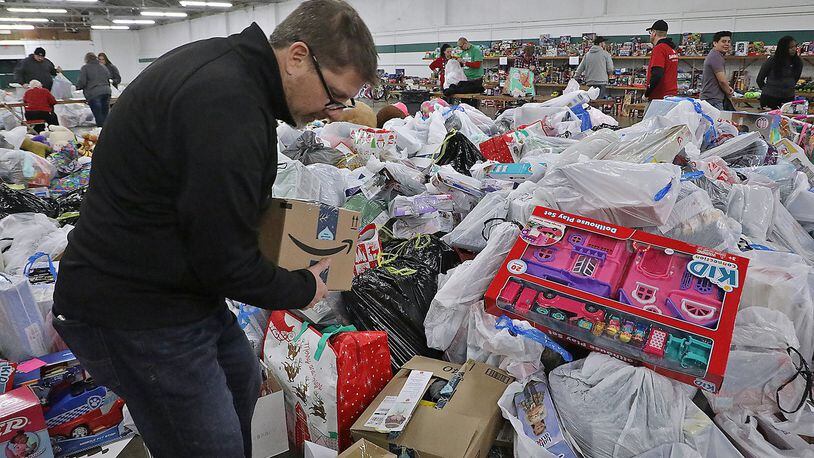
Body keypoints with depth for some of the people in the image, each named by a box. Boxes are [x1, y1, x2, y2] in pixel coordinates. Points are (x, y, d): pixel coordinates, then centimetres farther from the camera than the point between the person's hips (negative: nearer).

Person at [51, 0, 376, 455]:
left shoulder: (225, 62, 4)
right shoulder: (229, 107, -29)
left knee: (243, 383, 25)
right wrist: (302, 289, -9)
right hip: (133, 311, -10)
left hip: (181, 283, 10)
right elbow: (225, 260, -25)